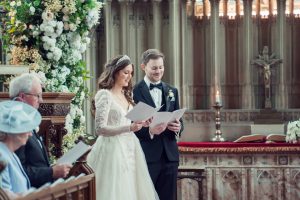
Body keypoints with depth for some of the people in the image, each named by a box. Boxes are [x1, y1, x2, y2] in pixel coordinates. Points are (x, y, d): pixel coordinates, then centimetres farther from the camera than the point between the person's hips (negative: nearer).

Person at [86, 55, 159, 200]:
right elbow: (100, 129, -16)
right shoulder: (104, 95, -10)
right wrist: (129, 128, -24)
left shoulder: (127, 94, 14)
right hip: (113, 150, -7)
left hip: (129, 148, 7)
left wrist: (141, 123, 1)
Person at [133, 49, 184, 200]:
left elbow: (178, 119, 15)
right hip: (147, 155, -5)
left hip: (170, 155, 5)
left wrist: (178, 127, -8)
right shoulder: (134, 92, -4)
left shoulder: (172, 91, 14)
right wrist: (149, 131, -23)